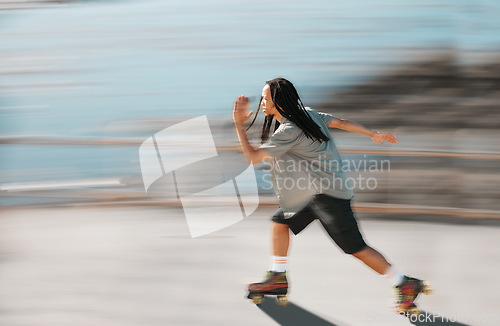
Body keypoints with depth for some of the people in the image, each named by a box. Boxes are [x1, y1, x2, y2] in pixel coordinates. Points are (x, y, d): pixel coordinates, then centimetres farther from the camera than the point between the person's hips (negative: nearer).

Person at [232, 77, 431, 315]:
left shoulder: (289, 130, -21)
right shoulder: (307, 114, 6)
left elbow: (253, 157, -19)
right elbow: (341, 122, 12)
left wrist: (239, 124, -14)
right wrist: (374, 135, 21)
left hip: (328, 194, -10)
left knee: (355, 247, -5)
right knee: (280, 221, 14)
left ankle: (405, 284, 2)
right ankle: (277, 278, 21)